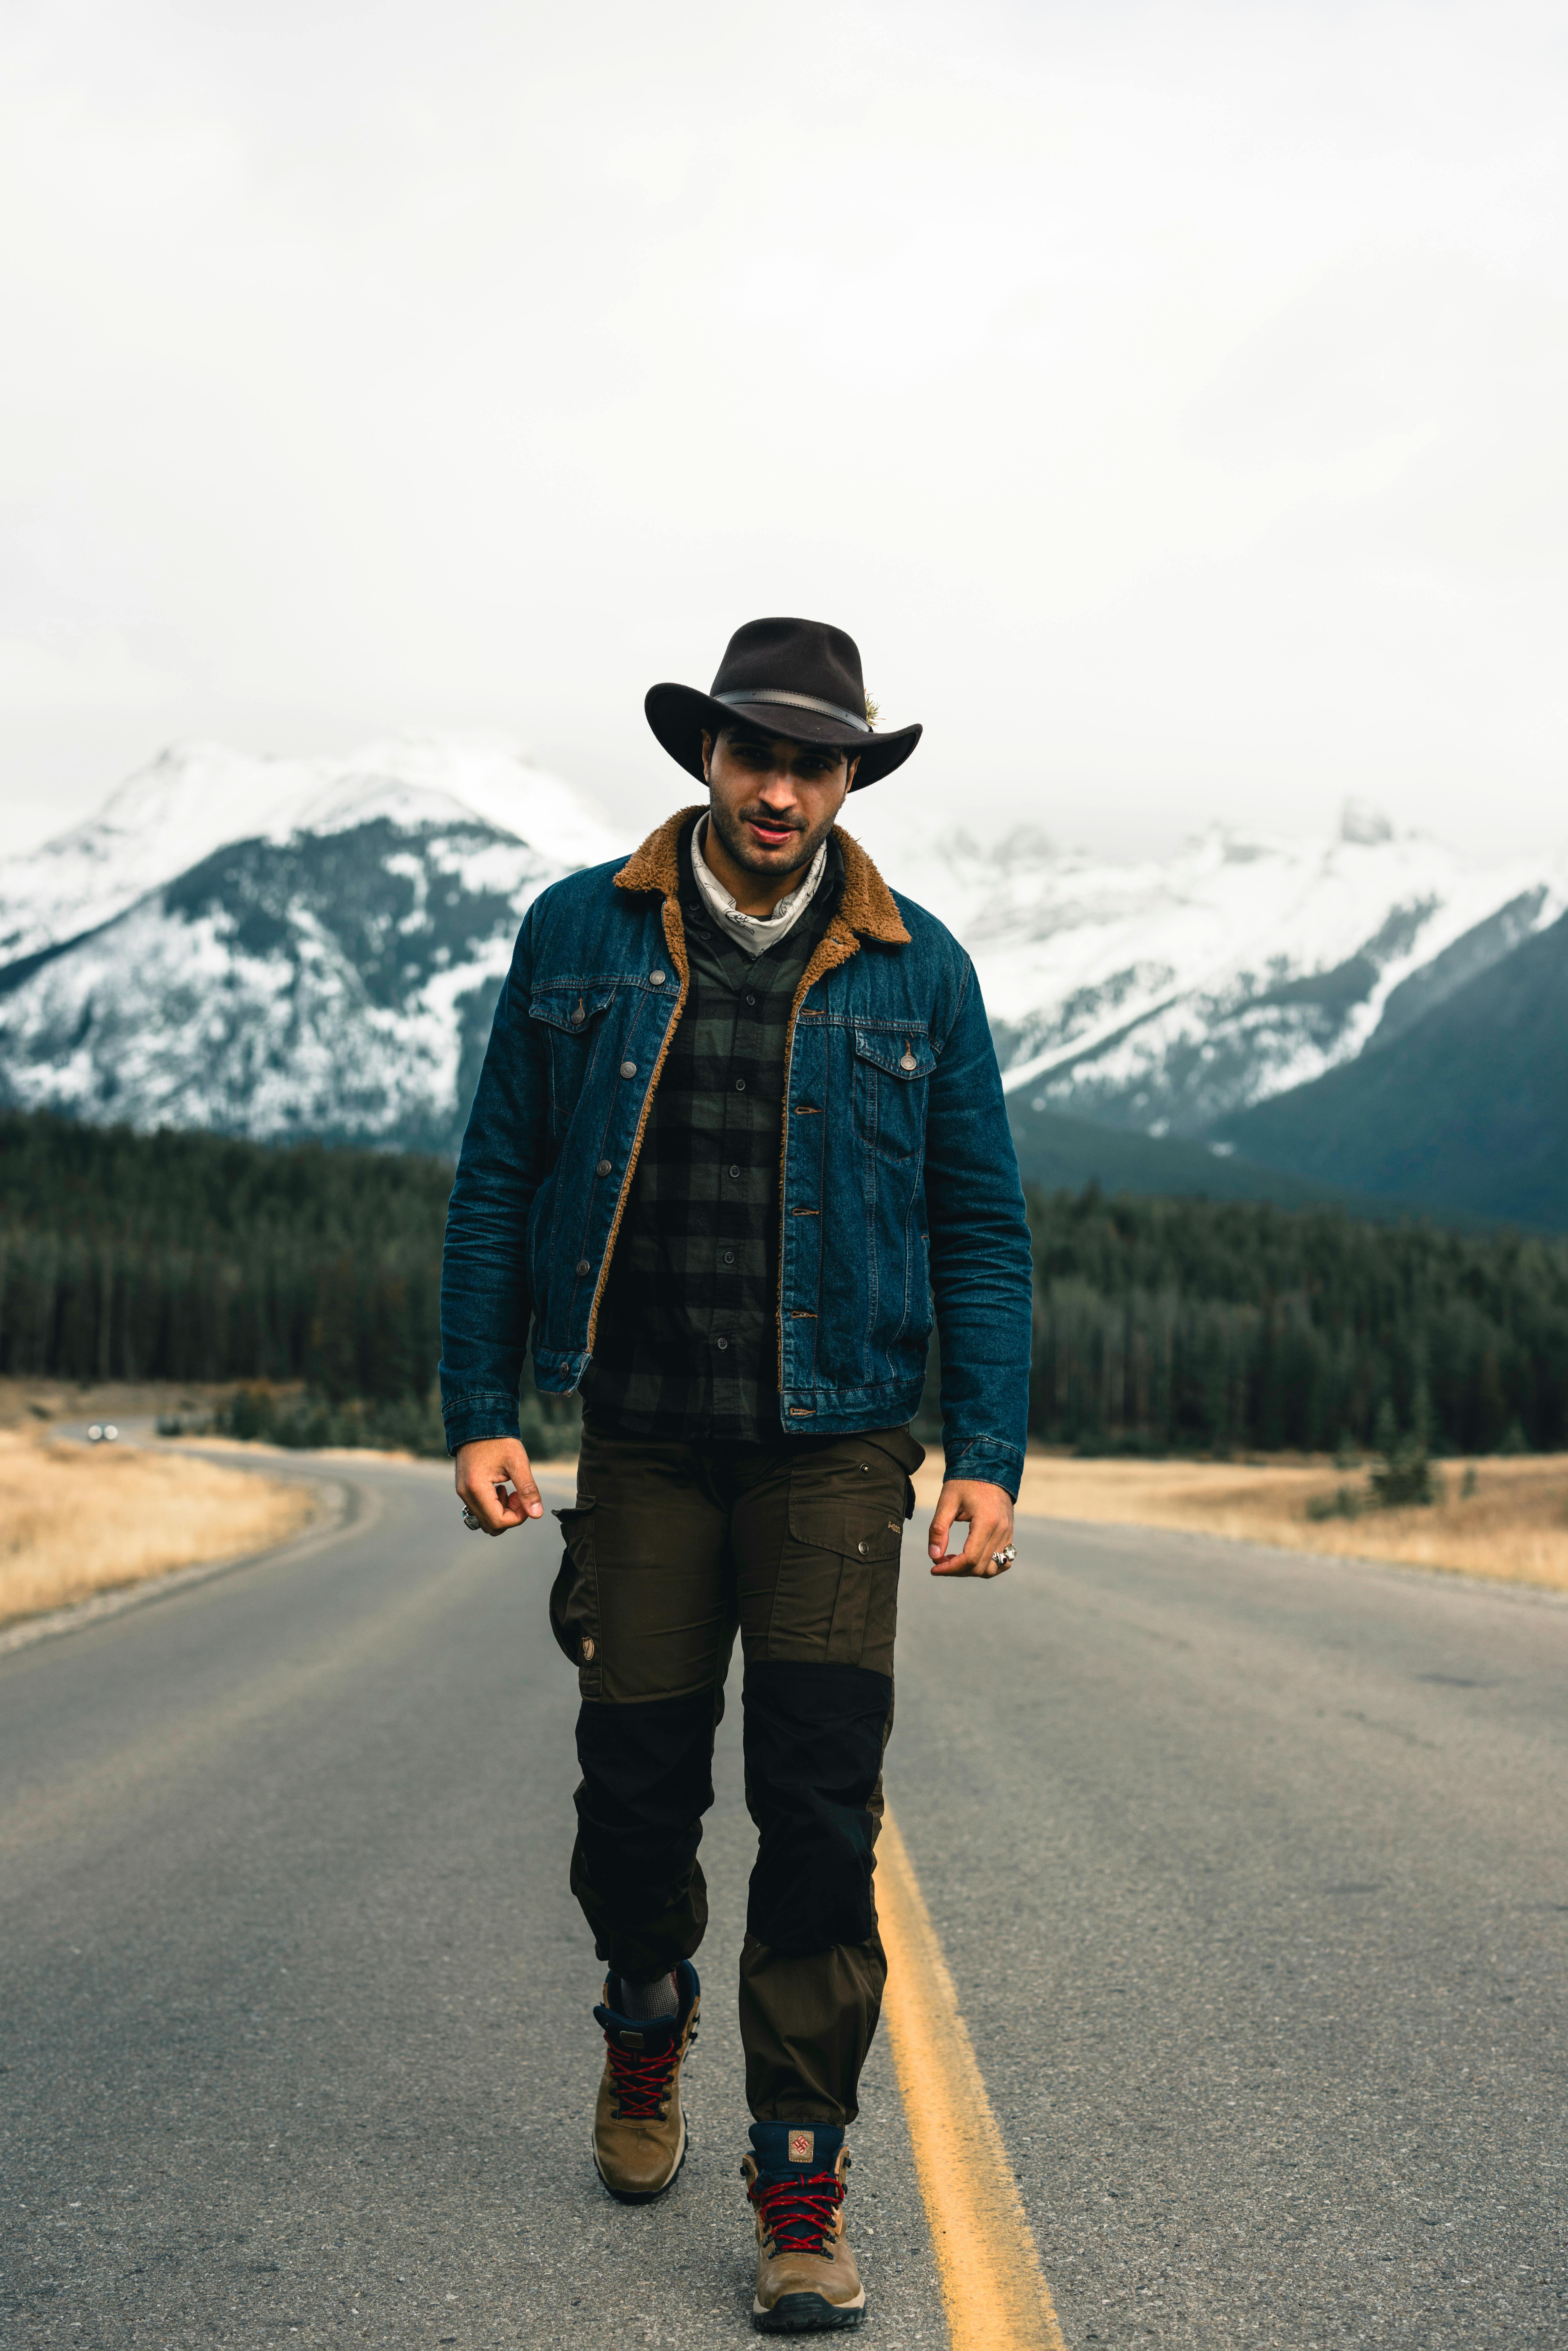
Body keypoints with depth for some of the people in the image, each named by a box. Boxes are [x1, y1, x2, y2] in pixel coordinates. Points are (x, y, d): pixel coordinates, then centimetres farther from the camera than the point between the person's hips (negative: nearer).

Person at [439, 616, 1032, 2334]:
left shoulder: (916, 969, 2)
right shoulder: (580, 935, 2)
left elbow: (981, 1228, 6)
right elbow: (497, 1181, 6)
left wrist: (988, 1458, -2)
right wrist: (479, 1411, 0)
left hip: (837, 1446, -1)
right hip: (643, 1436, 1)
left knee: (822, 1807, -6)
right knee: (636, 1777, 6)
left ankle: (803, 2188, 7)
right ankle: (647, 2020, 39)